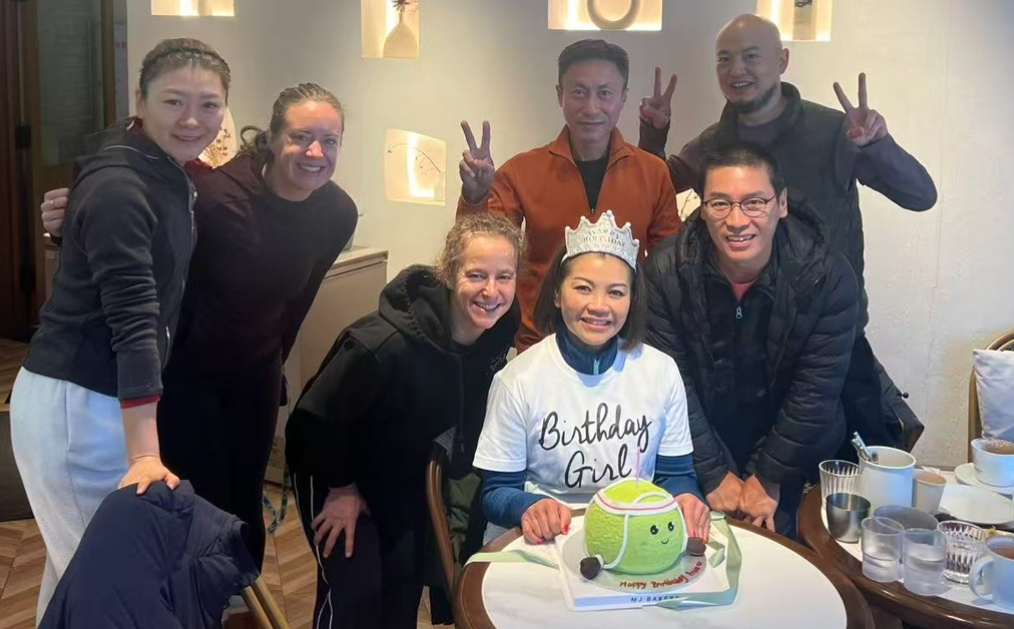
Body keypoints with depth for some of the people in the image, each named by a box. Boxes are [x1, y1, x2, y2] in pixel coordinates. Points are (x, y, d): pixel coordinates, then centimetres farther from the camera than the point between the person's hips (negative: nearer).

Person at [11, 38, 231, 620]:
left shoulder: (173, 176, 8)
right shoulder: (119, 187, -20)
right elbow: (133, 320, -29)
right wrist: (144, 454, -33)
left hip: (103, 397, 9)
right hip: (73, 401, -9)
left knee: (78, 561, 18)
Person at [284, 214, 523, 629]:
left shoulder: (499, 333, -18)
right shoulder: (386, 343, -39)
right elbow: (317, 416, -27)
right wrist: (341, 487, -15)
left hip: (403, 473, 6)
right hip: (331, 464, -6)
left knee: (406, 582, 12)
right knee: (353, 589, -8)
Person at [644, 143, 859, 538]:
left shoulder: (827, 277, -19)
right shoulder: (667, 272, -18)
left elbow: (816, 391, -14)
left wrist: (769, 479, -11)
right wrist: (714, 475, -12)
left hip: (795, 464, 0)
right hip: (697, 459, 0)